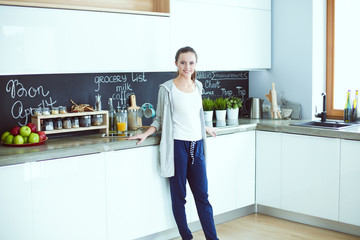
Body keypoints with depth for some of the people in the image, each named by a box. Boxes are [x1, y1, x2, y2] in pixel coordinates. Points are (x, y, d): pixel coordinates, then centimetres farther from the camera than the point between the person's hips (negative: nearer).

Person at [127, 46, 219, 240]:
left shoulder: (198, 86, 12)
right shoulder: (167, 88, -4)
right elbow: (160, 118, 2)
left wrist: (205, 128, 32)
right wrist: (146, 134, -10)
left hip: (196, 145, 5)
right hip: (177, 145, -4)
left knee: (202, 195, 7)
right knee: (179, 194, 4)